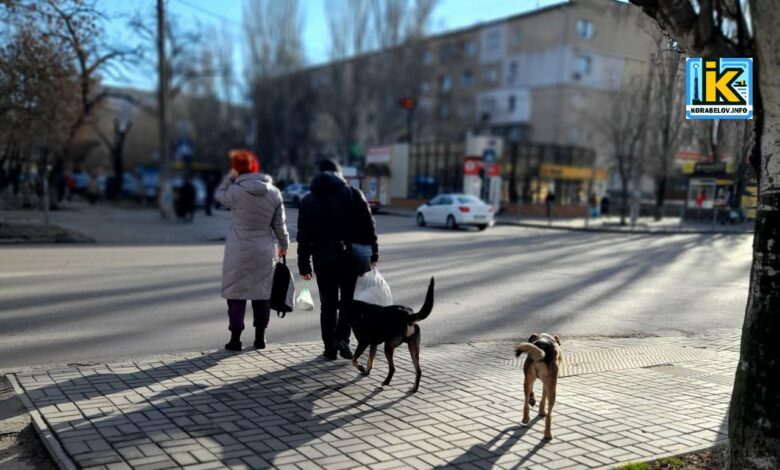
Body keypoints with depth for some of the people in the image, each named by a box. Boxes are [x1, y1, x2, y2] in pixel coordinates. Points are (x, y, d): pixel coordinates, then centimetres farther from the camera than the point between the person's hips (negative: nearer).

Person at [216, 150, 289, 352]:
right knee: (262, 293, 11)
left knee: (236, 293, 5)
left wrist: (230, 177, 6)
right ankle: (260, 337, 17)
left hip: (238, 251, -3)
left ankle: (235, 338, 7)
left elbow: (219, 194, 8)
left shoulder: (236, 191, -13)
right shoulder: (274, 193, 0)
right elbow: (279, 223, 6)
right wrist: (283, 244, 18)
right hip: (264, 251, 4)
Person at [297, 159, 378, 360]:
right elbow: (368, 226, -3)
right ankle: (342, 337, -6)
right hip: (350, 257, -1)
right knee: (348, 300, 11)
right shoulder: (354, 194, 1)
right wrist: (373, 254, 3)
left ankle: (330, 348, 12)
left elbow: (303, 236, 5)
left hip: (323, 258, 1)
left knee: (328, 304, 10)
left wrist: (304, 265, 9)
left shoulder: (308, 200, 7)